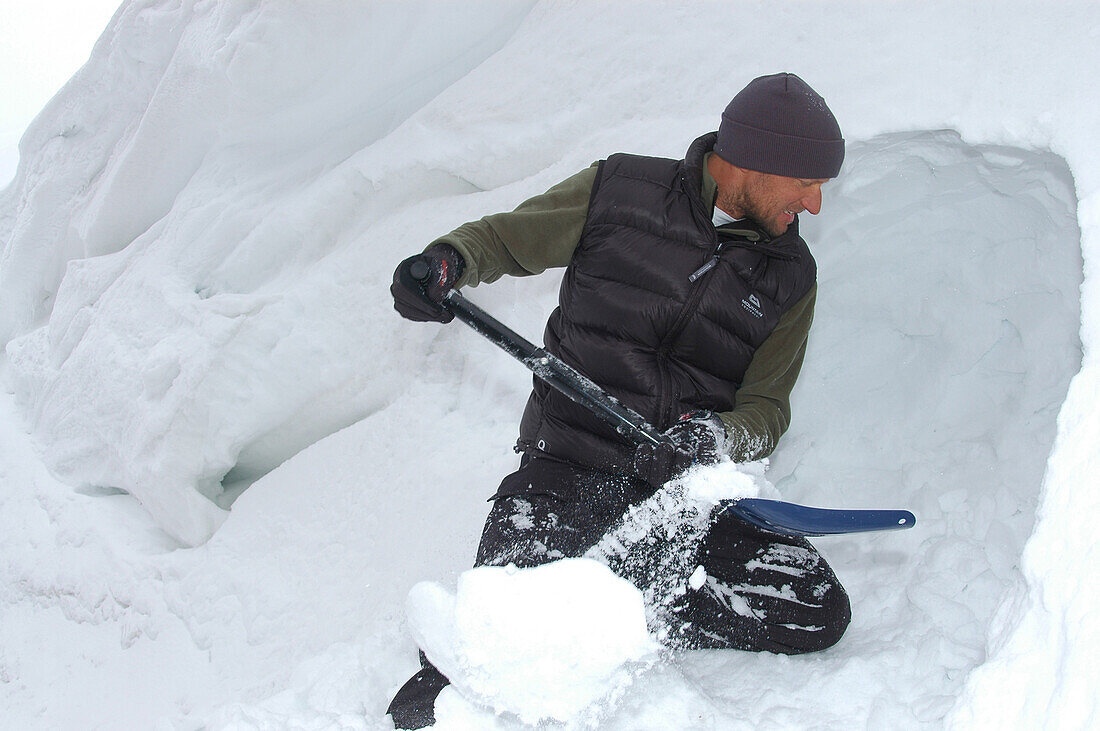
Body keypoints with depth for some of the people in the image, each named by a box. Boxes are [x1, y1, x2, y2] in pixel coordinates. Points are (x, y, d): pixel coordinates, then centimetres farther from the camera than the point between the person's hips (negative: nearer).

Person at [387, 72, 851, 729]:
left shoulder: (790, 278, 7)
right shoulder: (618, 191, -1)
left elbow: (767, 407, 7)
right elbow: (503, 237, 10)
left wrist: (721, 440, -17)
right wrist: (448, 261, -13)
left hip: (690, 481, 4)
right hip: (570, 458, -3)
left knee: (819, 613, -17)